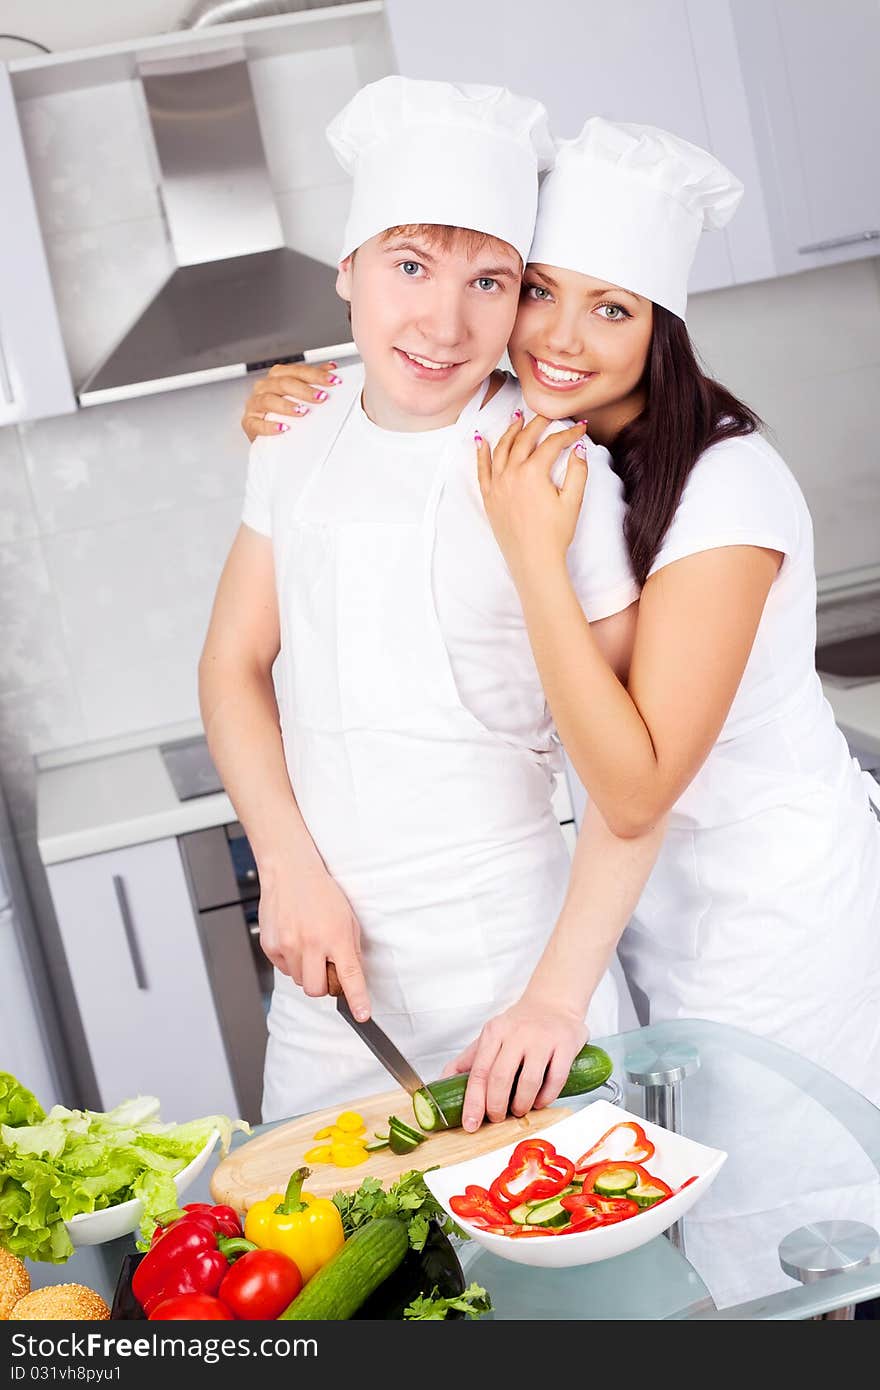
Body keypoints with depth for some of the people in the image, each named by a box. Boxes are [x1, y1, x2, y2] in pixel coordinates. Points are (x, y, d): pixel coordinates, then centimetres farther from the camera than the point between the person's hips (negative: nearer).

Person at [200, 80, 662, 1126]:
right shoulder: (298, 433, 2)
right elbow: (235, 664, 6)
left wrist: (559, 994, -19)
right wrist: (289, 869, -7)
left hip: (504, 961, -4)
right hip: (325, 954, 4)